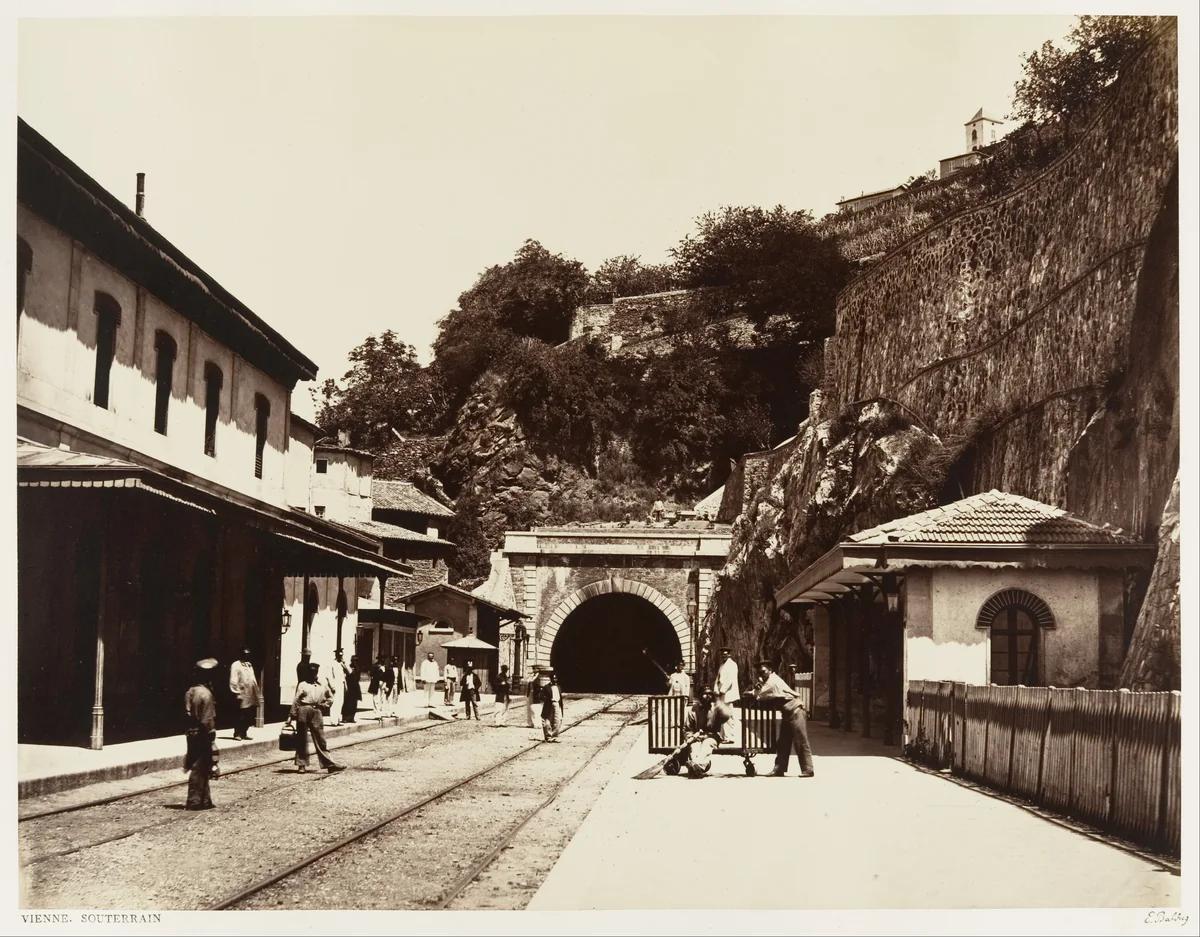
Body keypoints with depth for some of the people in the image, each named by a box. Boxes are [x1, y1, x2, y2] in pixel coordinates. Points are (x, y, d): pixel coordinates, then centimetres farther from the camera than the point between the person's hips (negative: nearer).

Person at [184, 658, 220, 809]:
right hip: (202, 736, -8)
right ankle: (195, 802, 2)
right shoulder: (205, 694, -18)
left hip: (192, 734, 8)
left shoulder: (190, 692, 8)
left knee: (200, 769, 14)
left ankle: (204, 800, 20)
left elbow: (188, 716, 11)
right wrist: (212, 740, -13)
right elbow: (208, 721, -19)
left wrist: (190, 731, 16)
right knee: (199, 770, -2)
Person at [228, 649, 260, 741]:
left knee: (249, 716, 9)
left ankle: (244, 733, 18)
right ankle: (237, 733, 5)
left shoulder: (249, 665, 20)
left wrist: (257, 692, 15)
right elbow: (233, 681, -12)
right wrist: (236, 693, -19)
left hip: (251, 696, 8)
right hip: (242, 695, -8)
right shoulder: (236, 665, -5)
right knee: (240, 716, -3)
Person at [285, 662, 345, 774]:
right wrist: (291, 716, -4)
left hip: (316, 711, 3)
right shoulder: (302, 685, 2)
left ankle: (329, 763, 3)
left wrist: (324, 703, 5)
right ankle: (302, 765, 13)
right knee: (302, 739, 5)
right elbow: (296, 701, -1)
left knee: (320, 739, 4)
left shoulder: (322, 686, 13)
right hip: (303, 711, -3)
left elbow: (329, 697, 25)